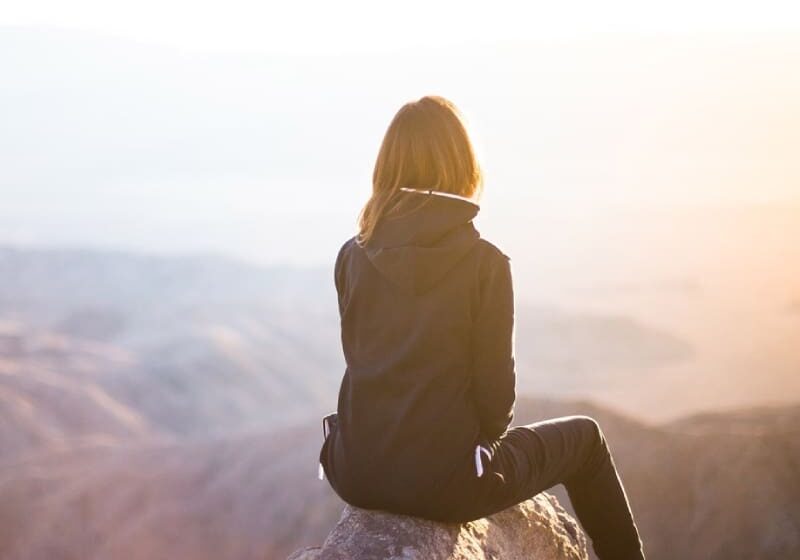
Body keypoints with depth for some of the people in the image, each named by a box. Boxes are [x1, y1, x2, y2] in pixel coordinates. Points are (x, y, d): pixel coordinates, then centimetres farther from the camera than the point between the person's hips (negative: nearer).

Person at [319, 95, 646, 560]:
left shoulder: (353, 256, -1)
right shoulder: (484, 262, -13)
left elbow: (364, 359, 9)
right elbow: (495, 387, -9)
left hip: (356, 473, 5)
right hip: (442, 483, -4)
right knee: (584, 437, 21)